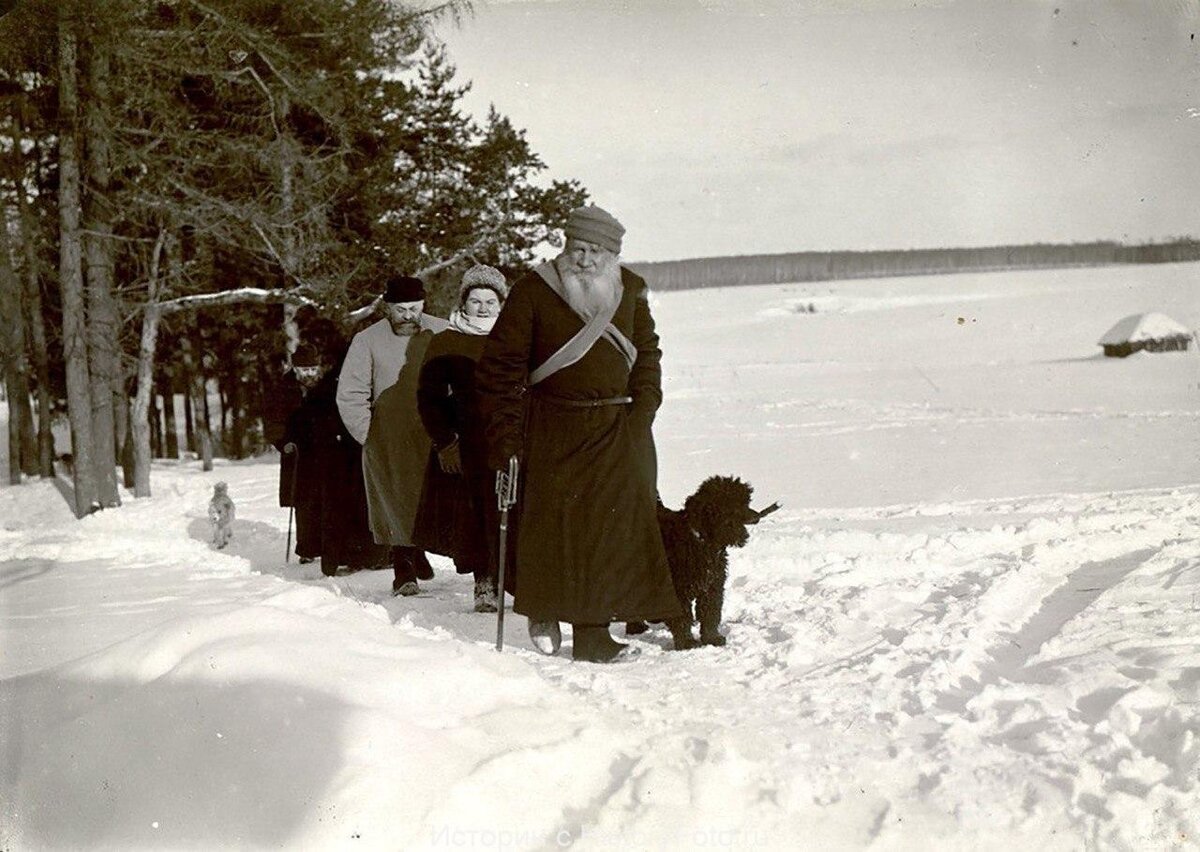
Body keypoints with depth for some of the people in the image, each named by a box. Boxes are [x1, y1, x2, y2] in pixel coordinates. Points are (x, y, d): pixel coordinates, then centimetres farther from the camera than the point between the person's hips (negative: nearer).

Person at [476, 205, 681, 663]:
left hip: (619, 431, 3)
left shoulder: (628, 291, 5)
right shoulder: (533, 292, -6)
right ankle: (544, 610, 24)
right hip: (553, 430, -3)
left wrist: (642, 412, 4)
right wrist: (505, 437, -9)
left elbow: (648, 354, 17)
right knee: (551, 520, -1)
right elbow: (501, 367, -4)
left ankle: (592, 630, 0)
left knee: (613, 523, -4)